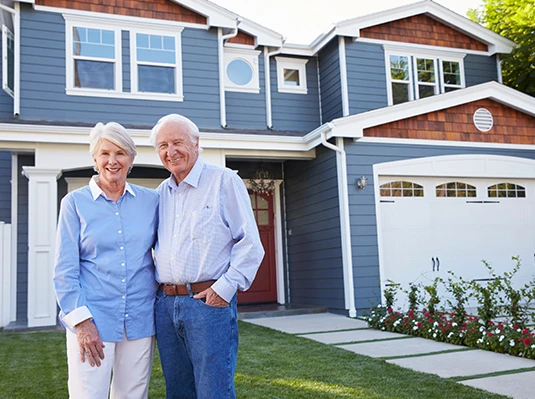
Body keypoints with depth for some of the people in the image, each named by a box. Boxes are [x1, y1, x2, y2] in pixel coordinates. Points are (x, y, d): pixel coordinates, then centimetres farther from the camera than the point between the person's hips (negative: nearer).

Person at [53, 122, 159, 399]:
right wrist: (81, 320, -10)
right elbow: (65, 269, -3)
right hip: (93, 321, -2)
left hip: (140, 321, 3)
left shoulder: (150, 200, 6)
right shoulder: (75, 202, 0)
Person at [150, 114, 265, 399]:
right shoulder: (161, 193, 16)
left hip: (210, 302, -6)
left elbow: (250, 243, -7)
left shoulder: (224, 181, -3)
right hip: (165, 305, 6)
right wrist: (156, 289, 11)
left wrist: (226, 287, -15)